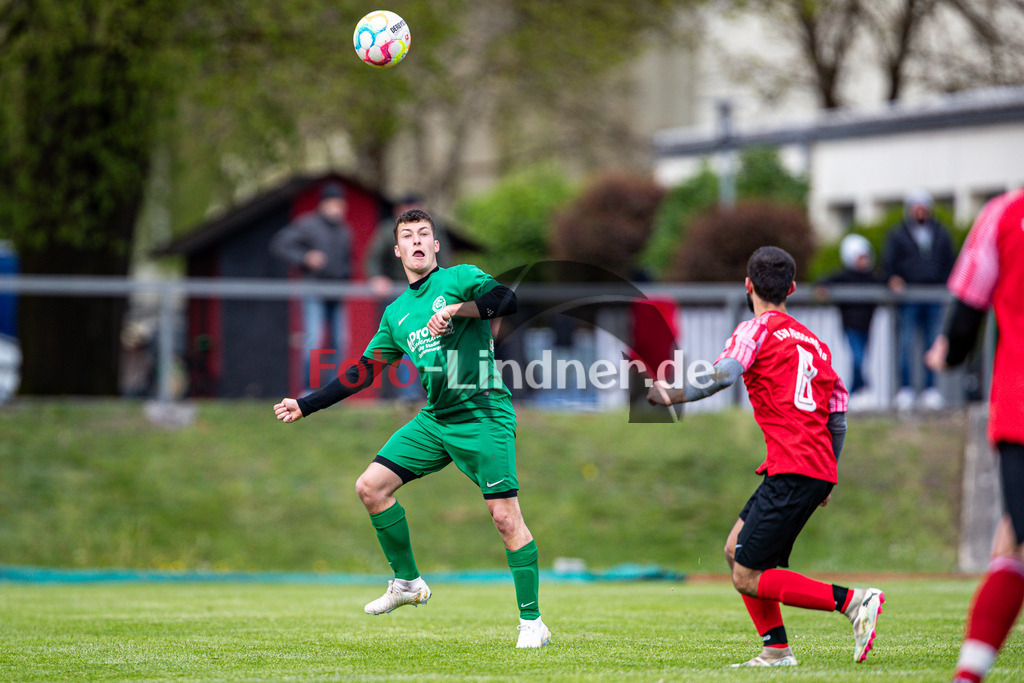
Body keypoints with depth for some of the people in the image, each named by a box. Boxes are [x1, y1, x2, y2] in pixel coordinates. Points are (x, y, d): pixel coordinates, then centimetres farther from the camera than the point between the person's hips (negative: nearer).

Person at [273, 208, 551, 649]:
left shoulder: (460, 278, 0)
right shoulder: (396, 313, 16)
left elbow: (506, 299, -18)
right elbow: (361, 373, 20)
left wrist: (457, 309, -28)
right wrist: (305, 406, 20)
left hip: (483, 415, -6)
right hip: (435, 418, 6)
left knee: (505, 516, -11)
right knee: (371, 487, -1)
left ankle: (531, 622, -4)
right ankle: (407, 582, 14)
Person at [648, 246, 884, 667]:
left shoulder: (756, 330, 0)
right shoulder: (812, 340, 22)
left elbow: (722, 375, -19)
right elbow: (837, 414, 21)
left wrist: (672, 396, -12)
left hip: (791, 471, -8)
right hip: (819, 470, 8)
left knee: (748, 578, -8)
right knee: (735, 549, 17)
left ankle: (851, 601, -17)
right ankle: (776, 649, 11)